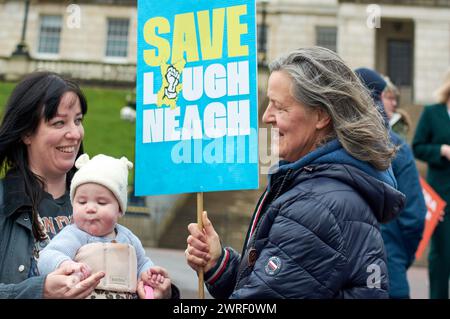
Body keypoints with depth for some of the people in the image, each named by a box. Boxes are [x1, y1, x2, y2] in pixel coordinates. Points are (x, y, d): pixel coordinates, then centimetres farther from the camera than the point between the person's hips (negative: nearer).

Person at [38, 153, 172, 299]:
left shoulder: (127, 237, 12)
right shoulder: (74, 236, -4)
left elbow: (142, 263, 26)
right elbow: (47, 258, -18)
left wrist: (147, 274, 5)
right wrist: (67, 265, -36)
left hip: (128, 295, 3)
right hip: (85, 295, -3)